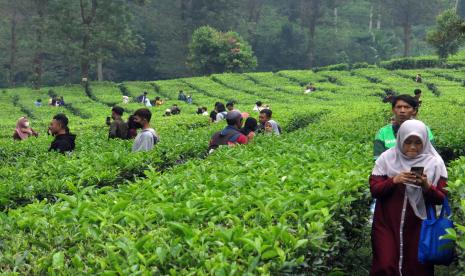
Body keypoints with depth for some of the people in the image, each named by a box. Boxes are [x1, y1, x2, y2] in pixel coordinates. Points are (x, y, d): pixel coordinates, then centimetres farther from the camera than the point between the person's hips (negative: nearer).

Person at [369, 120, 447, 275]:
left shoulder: (435, 162, -1)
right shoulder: (387, 158, 0)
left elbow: (442, 198, -3)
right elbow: (374, 190, -3)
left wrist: (426, 186, -21)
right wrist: (394, 180, -19)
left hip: (418, 227, 0)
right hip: (387, 224, 0)